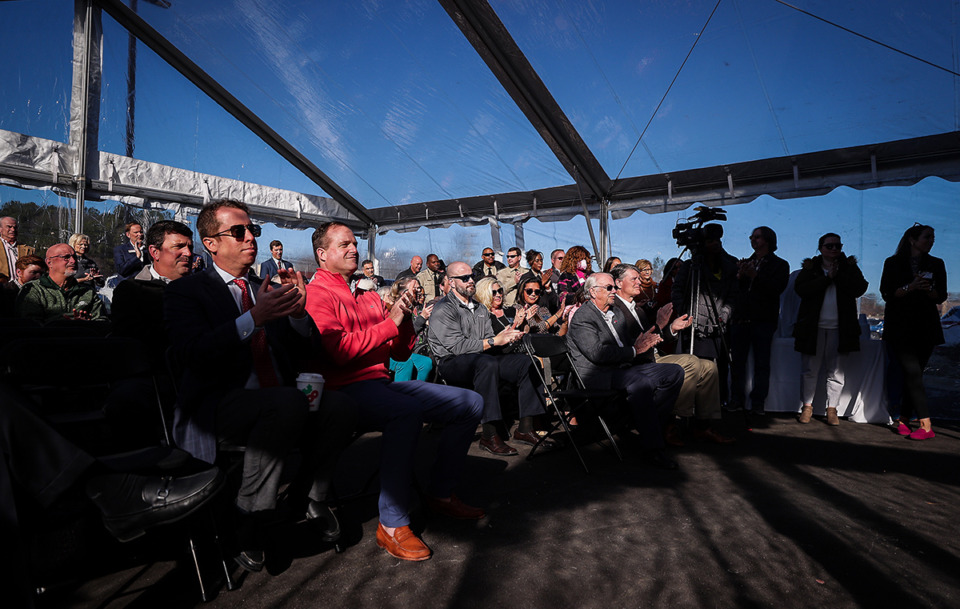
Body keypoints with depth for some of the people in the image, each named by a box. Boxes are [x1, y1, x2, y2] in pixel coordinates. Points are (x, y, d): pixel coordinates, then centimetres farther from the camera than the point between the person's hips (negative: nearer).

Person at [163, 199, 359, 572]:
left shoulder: (266, 290, 19)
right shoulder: (186, 291, 5)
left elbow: (301, 353, 14)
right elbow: (190, 354, -14)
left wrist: (297, 313, -5)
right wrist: (254, 317, -22)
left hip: (278, 406, 5)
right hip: (220, 408, -4)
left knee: (339, 404, -25)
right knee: (289, 401, -35)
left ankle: (309, 495, 1)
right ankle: (249, 521, -16)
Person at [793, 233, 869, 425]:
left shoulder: (849, 266, 10)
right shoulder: (810, 267, 7)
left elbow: (859, 289, -5)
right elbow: (800, 289, -10)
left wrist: (838, 276, -10)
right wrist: (828, 277, -11)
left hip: (839, 328, 1)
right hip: (814, 326, -1)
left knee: (836, 371, 3)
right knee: (811, 369, 3)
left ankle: (832, 408, 13)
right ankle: (807, 406, 14)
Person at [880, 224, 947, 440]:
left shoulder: (936, 264, 11)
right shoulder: (893, 263, 4)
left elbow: (941, 296, 6)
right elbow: (886, 293, -4)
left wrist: (928, 289, -15)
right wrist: (911, 287, -19)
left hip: (926, 327, 3)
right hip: (900, 327, -3)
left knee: (913, 374, 4)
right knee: (913, 373, -12)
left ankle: (904, 418, 15)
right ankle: (926, 425, -13)